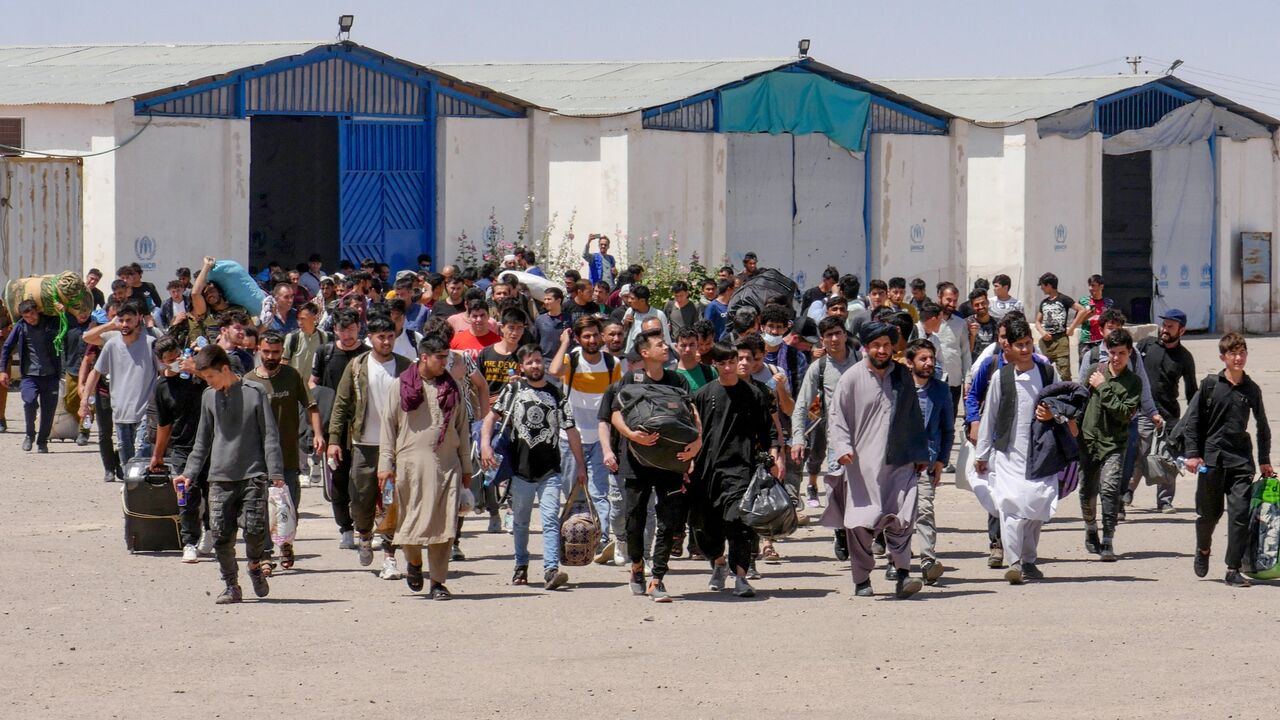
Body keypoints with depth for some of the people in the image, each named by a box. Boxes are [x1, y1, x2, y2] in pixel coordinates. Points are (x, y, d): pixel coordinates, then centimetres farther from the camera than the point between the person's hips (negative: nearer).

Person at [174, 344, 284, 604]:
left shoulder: (254, 393, -2)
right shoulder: (209, 396, 11)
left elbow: (270, 435, -2)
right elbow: (203, 440, 19)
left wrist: (275, 473, -10)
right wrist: (190, 473, 11)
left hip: (252, 475, -4)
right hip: (220, 478, 4)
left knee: (254, 527, -13)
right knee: (221, 533, -2)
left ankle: (256, 565, 17)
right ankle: (231, 586, 10)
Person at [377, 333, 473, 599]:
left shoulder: (452, 388, 12)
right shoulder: (401, 387, 4)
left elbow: (462, 429, 16)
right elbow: (388, 426, 5)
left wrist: (466, 467, 15)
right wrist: (385, 464, -1)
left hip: (446, 465, 2)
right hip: (410, 462, -2)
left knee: (443, 524, -3)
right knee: (412, 518, 1)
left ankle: (438, 581, 4)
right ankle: (414, 562, 30)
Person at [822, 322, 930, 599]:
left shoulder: (903, 376, 12)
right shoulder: (852, 378, 2)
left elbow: (914, 417, 21)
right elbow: (836, 416, 1)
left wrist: (920, 453, 20)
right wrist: (842, 447, -14)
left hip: (900, 462, 2)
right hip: (862, 464, -2)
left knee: (902, 518, -11)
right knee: (860, 523, -1)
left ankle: (903, 575, -10)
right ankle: (862, 580, 9)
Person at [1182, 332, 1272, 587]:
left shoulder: (1252, 390, 7)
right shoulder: (1210, 385, -1)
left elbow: (1262, 426, 18)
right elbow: (1192, 420, 2)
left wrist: (1264, 460, 18)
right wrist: (1193, 453, -5)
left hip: (1241, 460, 2)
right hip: (1211, 458, -1)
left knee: (1240, 513, -8)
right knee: (1209, 513, 7)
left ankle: (1233, 570, -5)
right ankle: (1203, 549, 38)